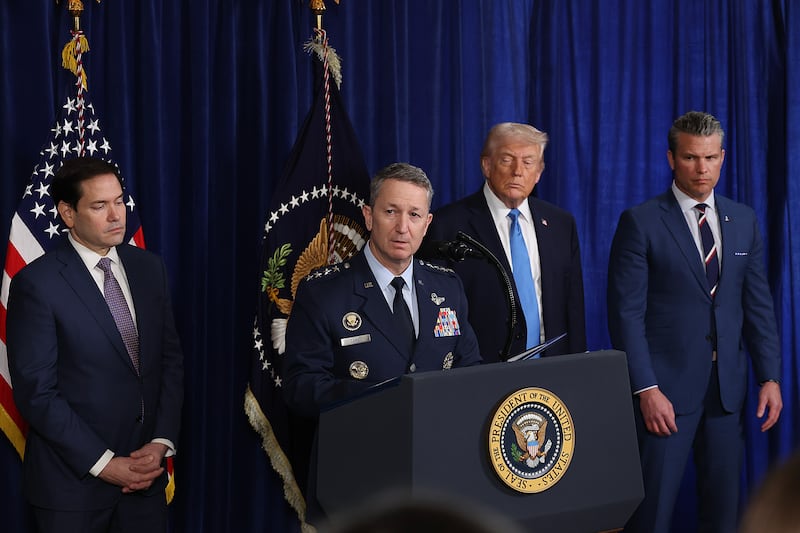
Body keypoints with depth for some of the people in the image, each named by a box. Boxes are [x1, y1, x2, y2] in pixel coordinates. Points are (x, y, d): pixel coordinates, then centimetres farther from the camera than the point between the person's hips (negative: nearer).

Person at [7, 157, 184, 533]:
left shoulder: (149, 268, 6)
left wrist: (161, 442, -5)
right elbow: (36, 392, -13)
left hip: (146, 471, 5)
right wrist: (102, 463, -14)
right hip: (73, 481, -4)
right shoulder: (36, 284, -11)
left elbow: (170, 360, 8)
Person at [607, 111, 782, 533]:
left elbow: (758, 304, 11)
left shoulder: (743, 221, 10)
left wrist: (770, 376, 4)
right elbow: (626, 312, -9)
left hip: (727, 387, 5)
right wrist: (646, 389, -15)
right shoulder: (641, 222, -6)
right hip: (667, 386, -4)